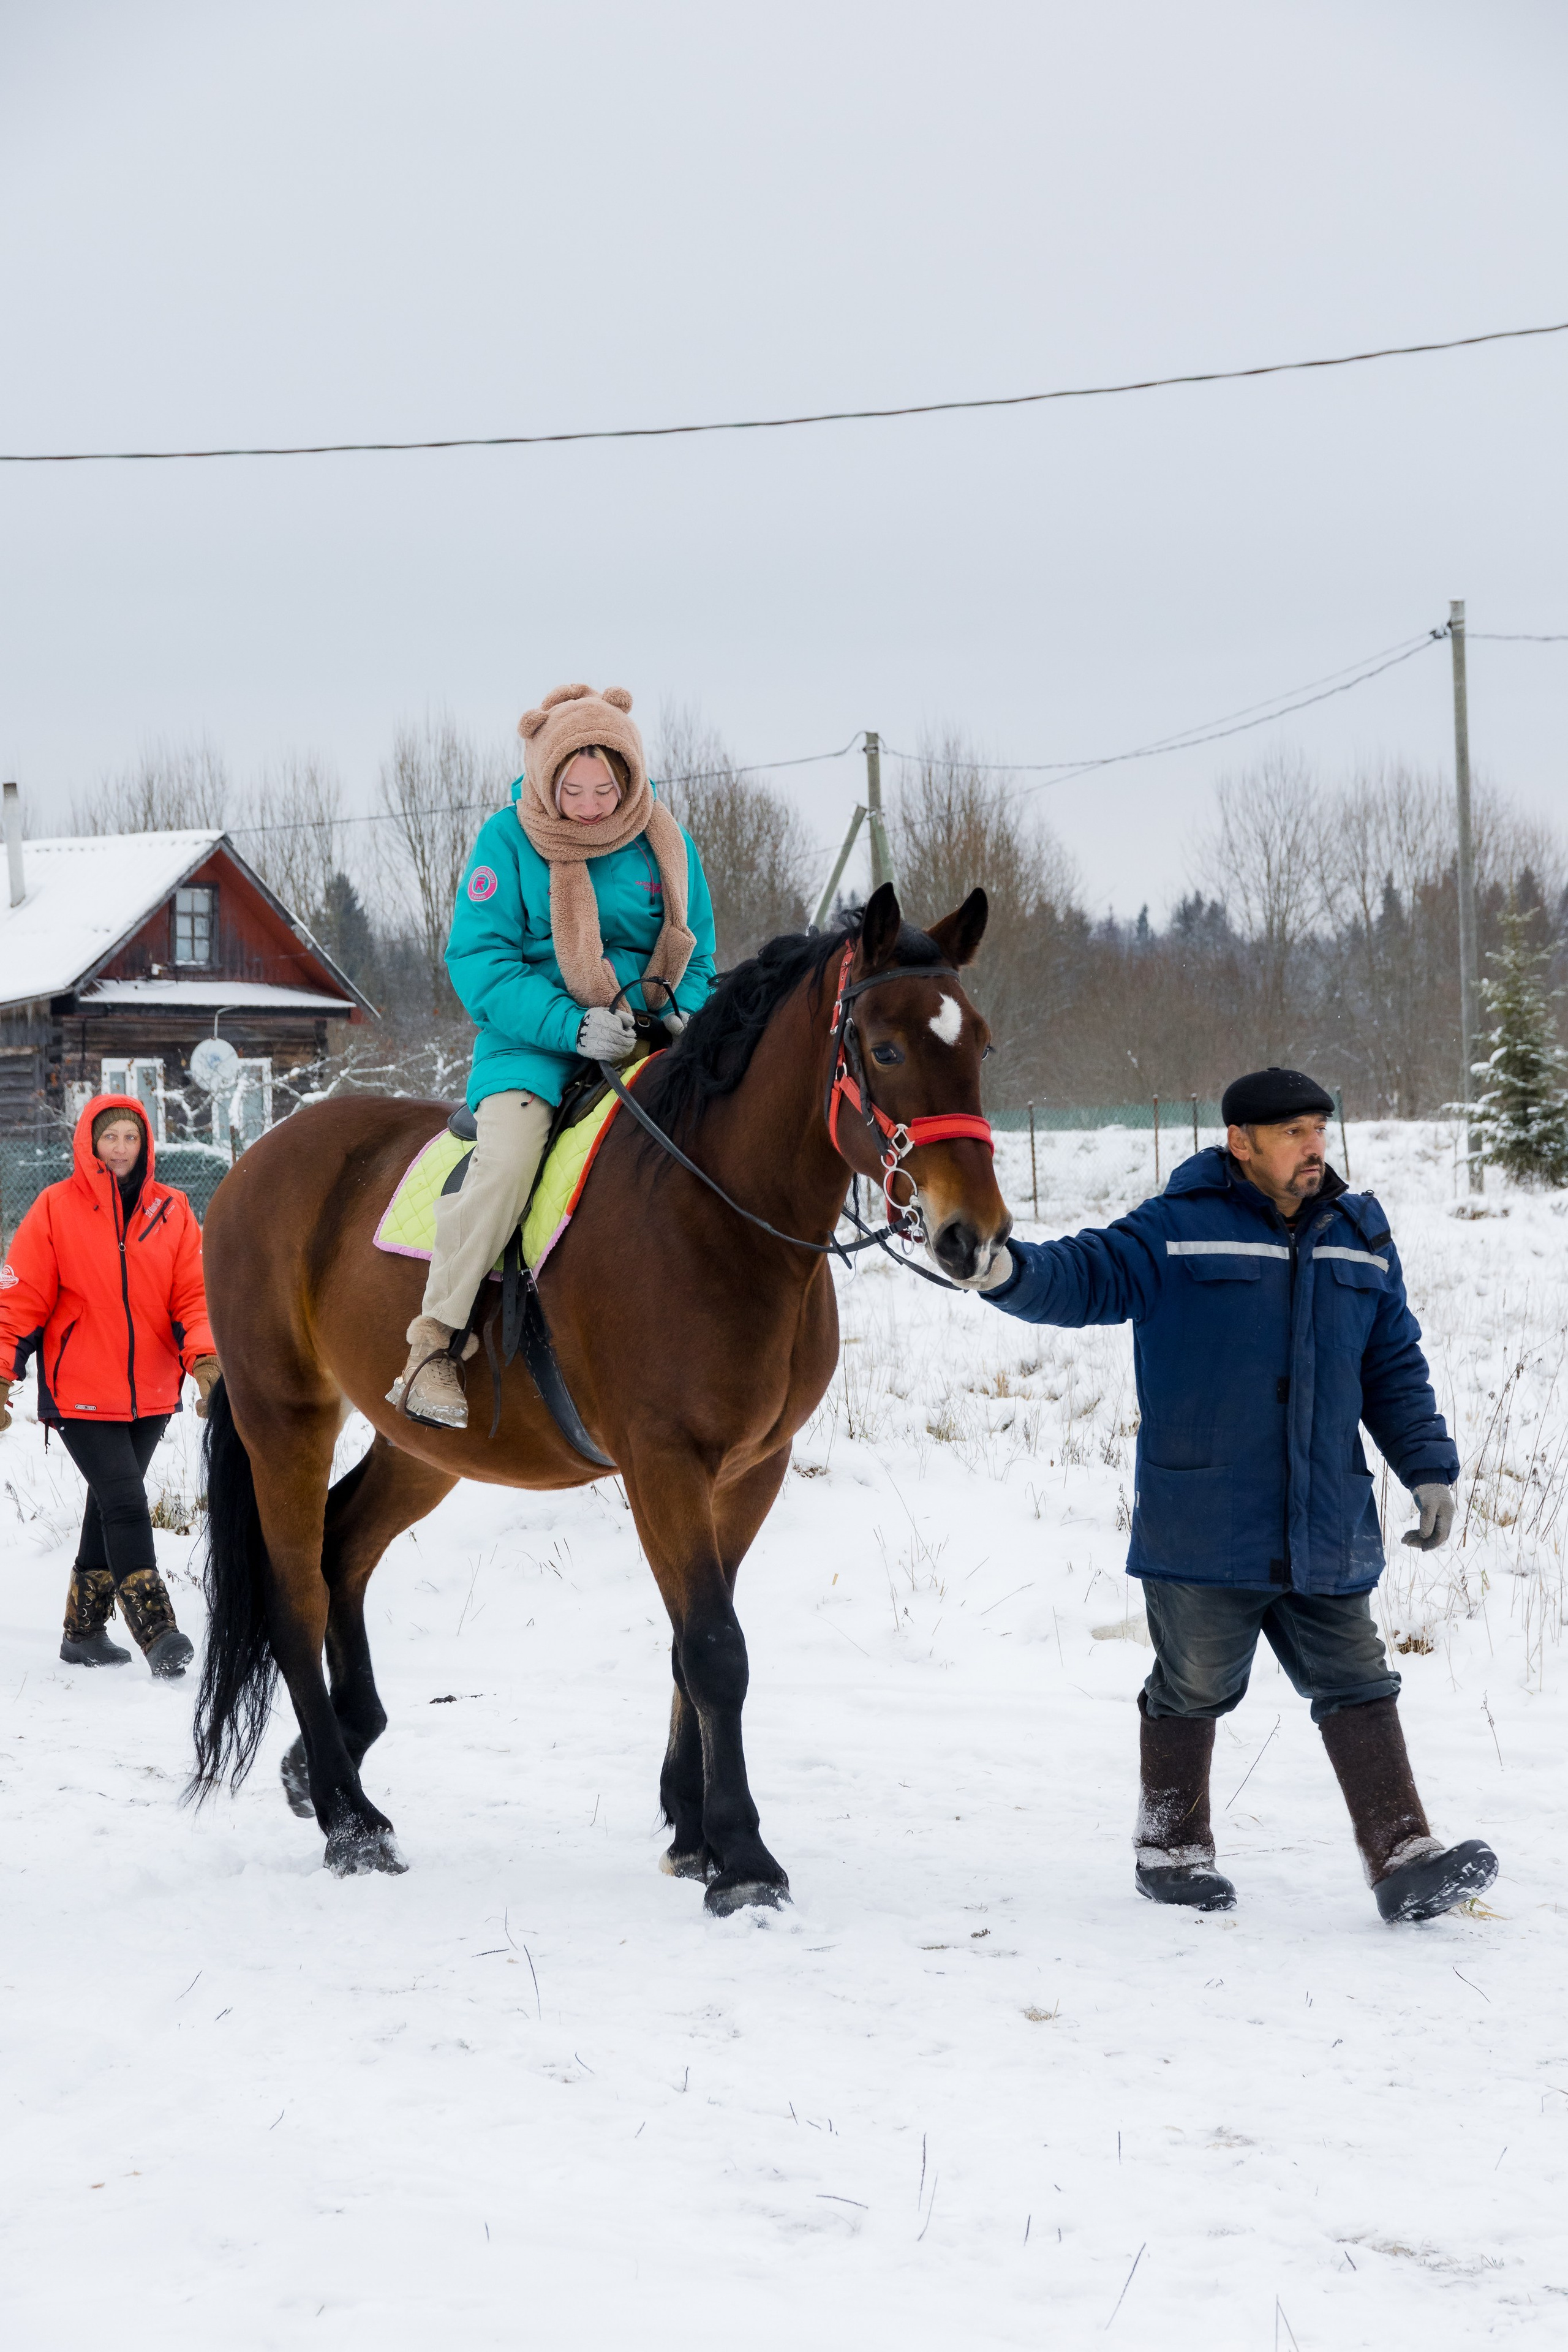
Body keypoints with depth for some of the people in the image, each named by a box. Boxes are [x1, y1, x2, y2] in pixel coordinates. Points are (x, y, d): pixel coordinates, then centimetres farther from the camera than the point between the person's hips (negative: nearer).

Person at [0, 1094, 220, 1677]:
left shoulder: (172, 1211, 3)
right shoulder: (56, 1209, -5)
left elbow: (194, 1295, 2)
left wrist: (204, 1358, -16)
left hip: (151, 1394, 4)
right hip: (80, 1393, -4)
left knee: (111, 1506, 15)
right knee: (125, 1504, -15)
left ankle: (85, 1630, 28)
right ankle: (158, 1635, -18)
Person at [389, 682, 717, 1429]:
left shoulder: (663, 843, 4)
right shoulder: (508, 841, -5)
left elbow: (696, 955, 14)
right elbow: (478, 960, -10)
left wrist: (677, 1021, -8)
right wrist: (571, 1026, -21)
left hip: (645, 1042, 4)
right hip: (532, 1042, -4)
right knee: (507, 1158, -30)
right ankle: (436, 1343, -17)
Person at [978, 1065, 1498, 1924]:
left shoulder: (1360, 1241, 10)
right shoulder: (1177, 1233, -5)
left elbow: (1396, 1371, 16)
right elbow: (1087, 1275, -10)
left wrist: (1429, 1470, 8)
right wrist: (1009, 1271, -32)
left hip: (1326, 1532, 4)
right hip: (1201, 1526, -4)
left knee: (1358, 1689, 1)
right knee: (1192, 1689, 9)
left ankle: (1404, 1860, 0)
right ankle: (1172, 1849, 24)